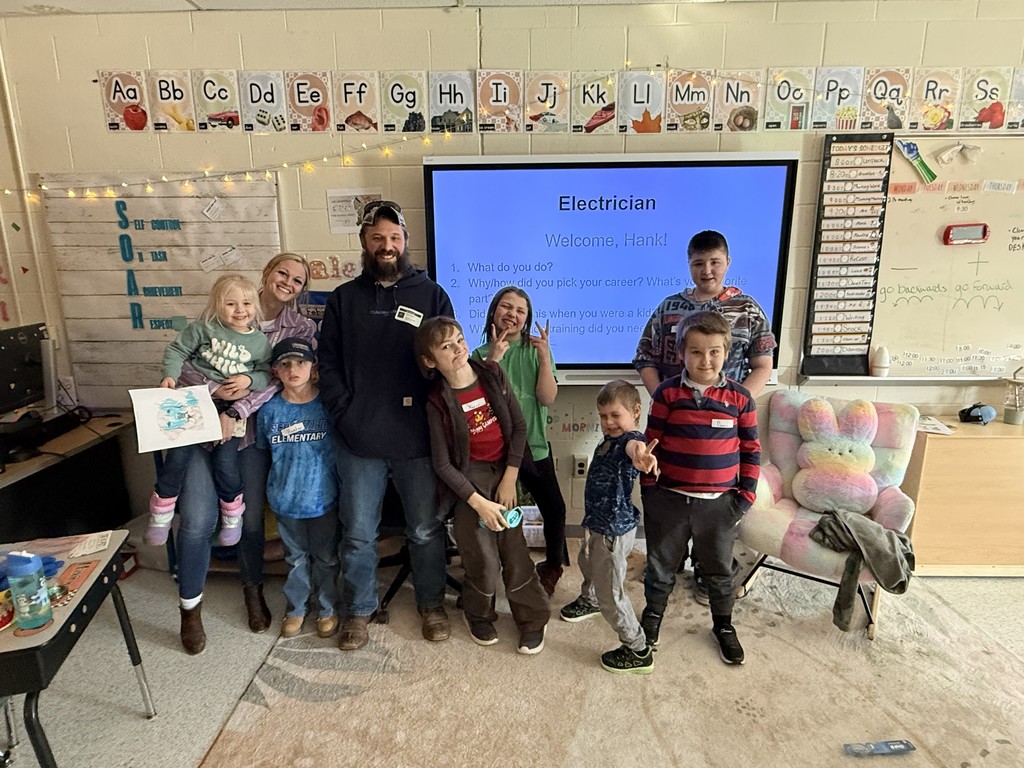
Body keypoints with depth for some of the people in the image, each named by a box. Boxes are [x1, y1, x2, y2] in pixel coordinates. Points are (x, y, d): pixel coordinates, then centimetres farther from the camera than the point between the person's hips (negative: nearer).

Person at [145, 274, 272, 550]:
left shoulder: (260, 342, 2)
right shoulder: (203, 328, -3)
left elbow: (266, 374, 5)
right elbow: (177, 349, 1)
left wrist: (249, 379, -14)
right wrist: (170, 375, -14)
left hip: (229, 408, 0)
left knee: (225, 461, -6)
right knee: (179, 454, -4)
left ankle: (232, 513, 20)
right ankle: (161, 512, 19)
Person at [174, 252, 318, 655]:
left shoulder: (302, 329, 1)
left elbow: (281, 379, -11)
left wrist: (236, 412, -22)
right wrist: (215, 388, -23)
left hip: (252, 429, 1)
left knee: (252, 517, 10)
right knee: (198, 521, -6)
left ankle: (253, 590, 37)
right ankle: (190, 606, 18)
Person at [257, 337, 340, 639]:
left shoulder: (328, 406, -11)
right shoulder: (269, 410, -5)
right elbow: (263, 453, 8)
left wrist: (342, 486, -4)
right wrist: (273, 487, 6)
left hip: (324, 497, -1)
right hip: (286, 500, 2)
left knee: (326, 557, 13)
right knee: (296, 557, 18)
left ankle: (328, 609, 33)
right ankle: (296, 608, 38)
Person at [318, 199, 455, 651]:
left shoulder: (431, 295, 5)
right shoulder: (343, 299, 9)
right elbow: (327, 364, 6)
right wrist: (345, 414, -7)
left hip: (417, 439, -1)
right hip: (358, 441, 1)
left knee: (426, 530, 12)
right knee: (358, 534, 12)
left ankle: (431, 604, 33)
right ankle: (359, 610, 32)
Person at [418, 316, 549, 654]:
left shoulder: (493, 374, -6)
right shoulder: (438, 402, -12)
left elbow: (519, 426, -1)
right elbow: (443, 464, -10)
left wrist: (510, 478, -7)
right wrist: (479, 502, -14)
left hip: (504, 471, 2)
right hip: (469, 478, -2)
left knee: (514, 550, 2)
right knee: (483, 560, 0)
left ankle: (533, 618, 26)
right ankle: (479, 615, 31)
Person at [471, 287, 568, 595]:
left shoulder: (536, 351, 0)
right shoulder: (482, 354, 0)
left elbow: (548, 398, -9)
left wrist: (545, 357, -19)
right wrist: (493, 358, -22)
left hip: (534, 446, 1)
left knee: (554, 509, 4)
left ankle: (553, 564, 30)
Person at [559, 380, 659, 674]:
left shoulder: (631, 439, -26)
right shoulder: (608, 440, 3)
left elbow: (634, 445, -53)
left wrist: (640, 456, -76)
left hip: (614, 531, -10)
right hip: (597, 523, 10)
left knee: (610, 592, 2)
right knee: (587, 564, 34)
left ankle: (639, 652, 21)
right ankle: (589, 601, 65)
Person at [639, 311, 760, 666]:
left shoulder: (740, 397, -5)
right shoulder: (667, 393, -7)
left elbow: (751, 449, 3)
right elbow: (651, 443, -1)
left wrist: (746, 495, 1)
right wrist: (649, 489, 0)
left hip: (719, 502, 1)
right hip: (669, 499, 0)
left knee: (719, 569, 19)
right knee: (661, 565, 17)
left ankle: (723, 625, 42)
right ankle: (652, 617, 40)